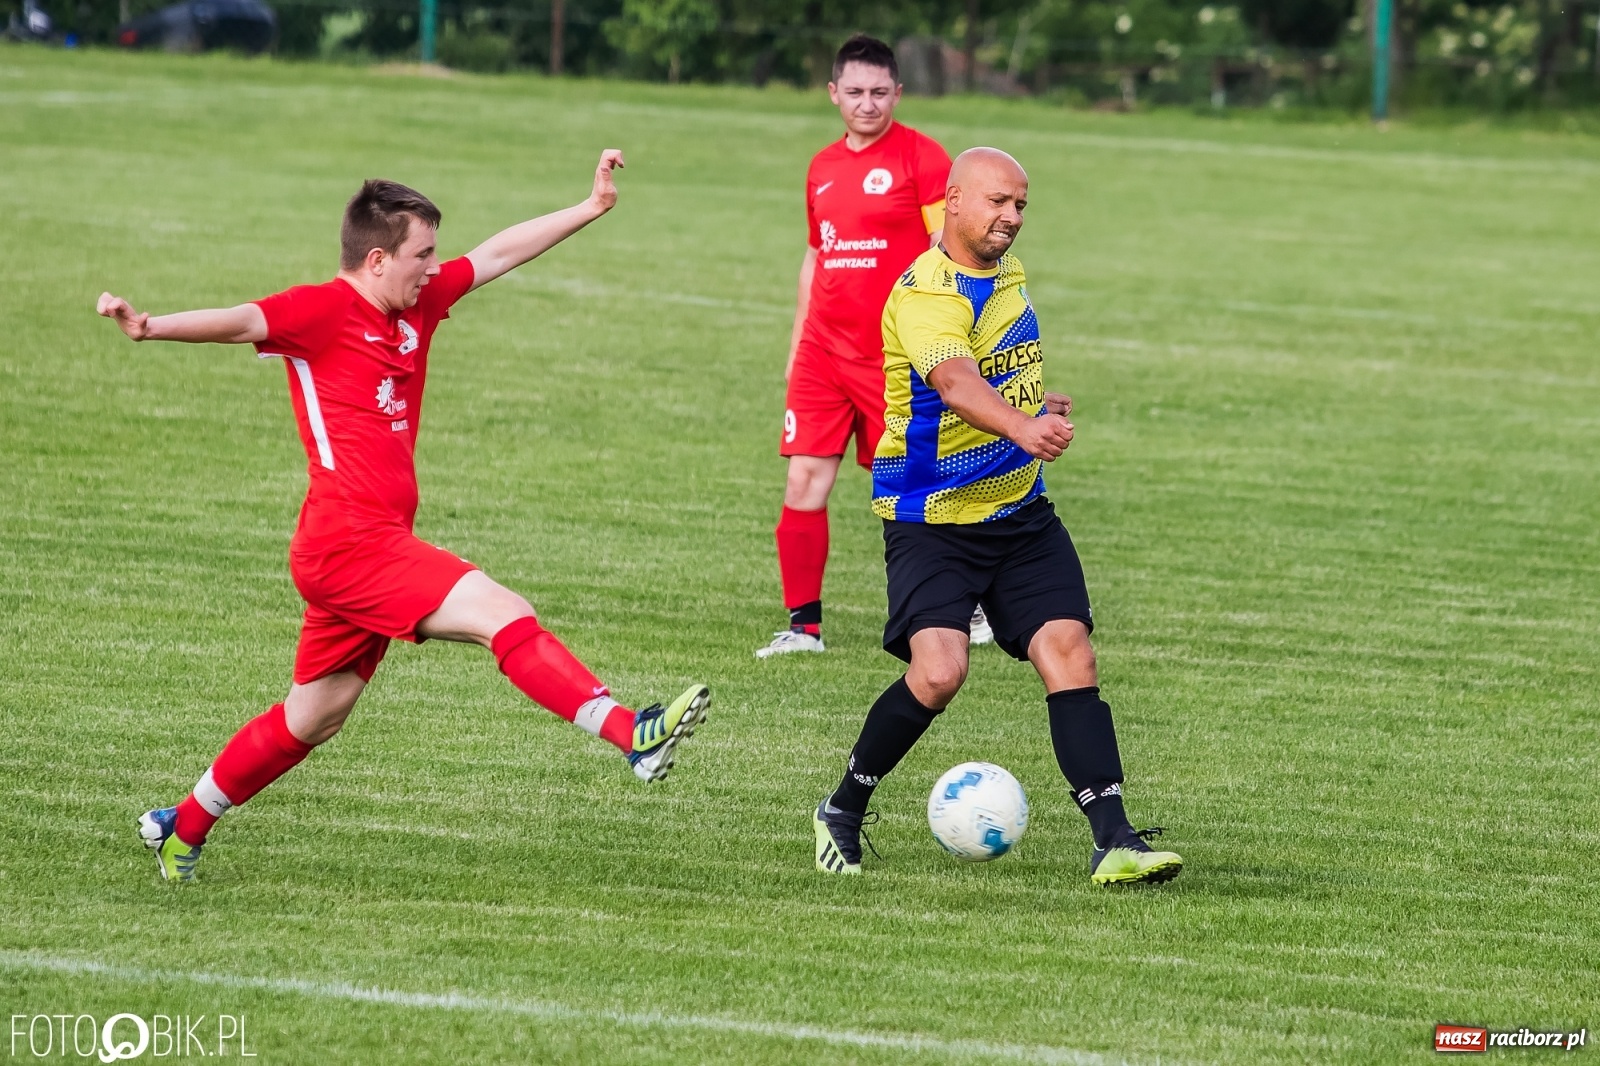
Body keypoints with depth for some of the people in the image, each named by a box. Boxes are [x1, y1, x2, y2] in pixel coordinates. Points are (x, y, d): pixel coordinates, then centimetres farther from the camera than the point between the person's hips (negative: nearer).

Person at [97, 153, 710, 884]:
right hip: (350, 542, -10)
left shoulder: (416, 307, 15)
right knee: (505, 616, -18)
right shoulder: (324, 310, -10)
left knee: (312, 719, 19)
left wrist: (591, 209, 26)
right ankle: (635, 737, -24)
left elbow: (498, 254, 24)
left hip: (369, 549, 10)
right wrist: (151, 328, -43)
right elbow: (242, 322, -26)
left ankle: (181, 829, 31)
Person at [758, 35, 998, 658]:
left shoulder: (922, 158, -6)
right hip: (823, 351, 5)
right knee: (804, 480, -4)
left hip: (895, 357, -5)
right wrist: (796, 344, 19)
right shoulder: (823, 168, 13)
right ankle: (803, 624, 0)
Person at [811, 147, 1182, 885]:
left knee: (1070, 655, -9)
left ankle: (1113, 842, -12)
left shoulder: (1006, 274, 9)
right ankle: (842, 812, 2)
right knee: (938, 671, -21)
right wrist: (1021, 429, -56)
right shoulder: (925, 293, -19)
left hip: (1021, 513, 7)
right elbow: (956, 383, -40)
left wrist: (1038, 406, 26)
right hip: (932, 521, -7)